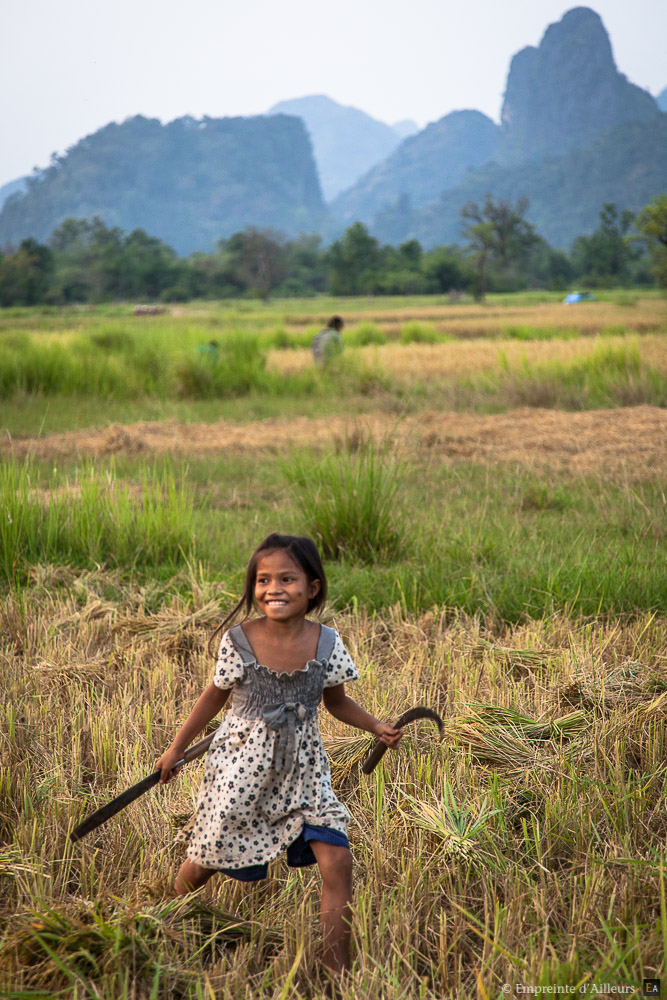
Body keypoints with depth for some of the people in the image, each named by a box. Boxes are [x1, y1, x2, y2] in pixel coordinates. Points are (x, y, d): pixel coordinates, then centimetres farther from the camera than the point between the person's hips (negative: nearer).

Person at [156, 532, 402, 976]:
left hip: (303, 768, 1)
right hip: (243, 763, -1)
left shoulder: (326, 643, -9)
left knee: (337, 860, -11)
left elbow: (337, 701, 8)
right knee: (207, 858, 10)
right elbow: (217, 695, 3)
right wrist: (177, 749, 10)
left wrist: (377, 727, -7)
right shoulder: (238, 641, -13)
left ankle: (337, 972, 2)